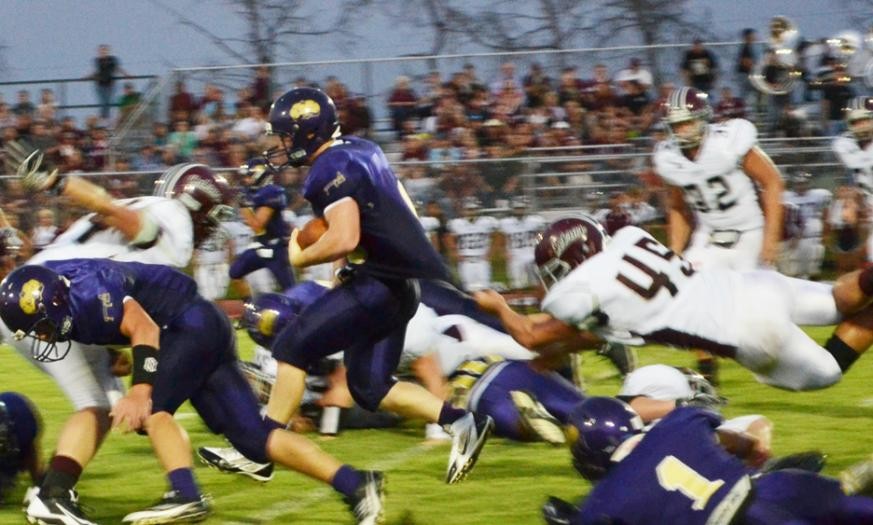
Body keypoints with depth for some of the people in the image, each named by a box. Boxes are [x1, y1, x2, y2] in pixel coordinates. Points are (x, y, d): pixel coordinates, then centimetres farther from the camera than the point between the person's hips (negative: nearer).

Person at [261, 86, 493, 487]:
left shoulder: (331, 170, -16)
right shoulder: (360, 150, 13)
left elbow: (344, 239, -27)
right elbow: (405, 213, 21)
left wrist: (300, 257, -10)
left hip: (383, 282, -10)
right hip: (405, 278, 10)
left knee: (292, 348, -6)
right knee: (369, 387, 14)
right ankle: (461, 422, 7)